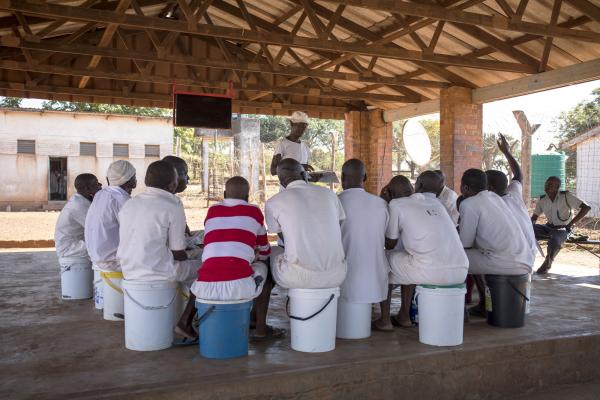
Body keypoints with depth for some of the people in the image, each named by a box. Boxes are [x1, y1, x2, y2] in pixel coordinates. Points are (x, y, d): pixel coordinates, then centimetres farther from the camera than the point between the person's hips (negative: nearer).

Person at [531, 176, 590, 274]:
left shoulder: (566, 196, -14)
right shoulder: (542, 200, 1)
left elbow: (586, 207, -19)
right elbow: (535, 216, 10)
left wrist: (570, 224, -20)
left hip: (564, 229, -5)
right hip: (549, 227, 5)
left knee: (555, 239, -38)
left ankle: (548, 263, -8)